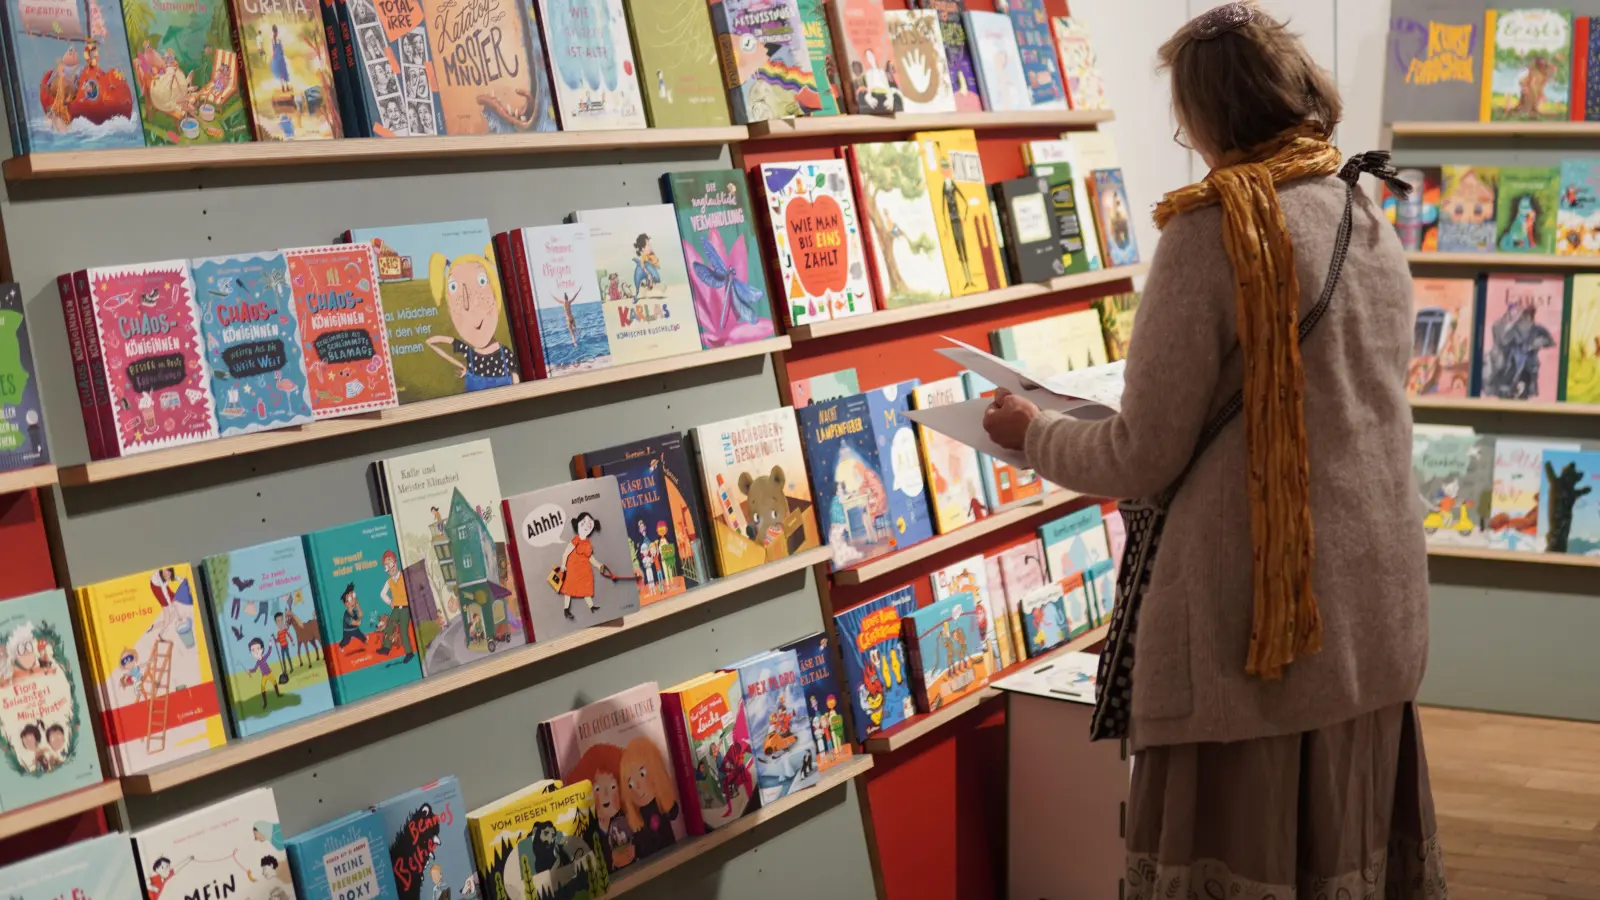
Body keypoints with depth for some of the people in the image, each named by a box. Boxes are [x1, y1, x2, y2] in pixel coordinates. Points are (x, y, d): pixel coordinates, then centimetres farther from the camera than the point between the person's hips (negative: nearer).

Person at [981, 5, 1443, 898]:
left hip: (1252, 624, -7)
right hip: (1375, 614, 7)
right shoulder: (1375, 222, 8)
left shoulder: (1215, 230, -13)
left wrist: (1034, 434, 6)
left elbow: (1145, 459, -12)